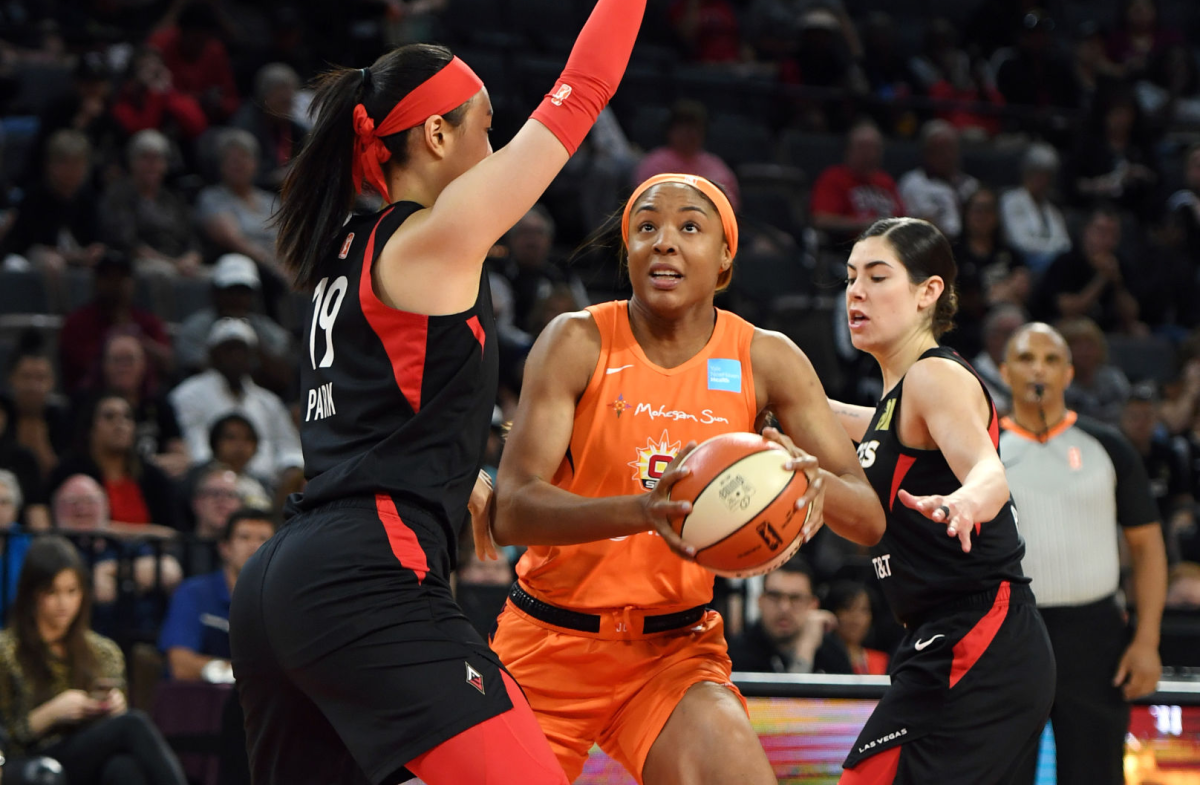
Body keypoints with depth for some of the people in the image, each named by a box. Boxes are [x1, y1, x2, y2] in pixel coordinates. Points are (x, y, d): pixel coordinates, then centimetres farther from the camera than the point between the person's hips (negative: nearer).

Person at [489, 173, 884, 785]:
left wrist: (812, 479, -29)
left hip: (677, 647, 1)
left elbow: (869, 521, -5)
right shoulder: (579, 342, -10)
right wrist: (643, 510, -40)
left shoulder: (767, 360, -3)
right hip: (551, 640, 0)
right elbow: (511, 512, -21)